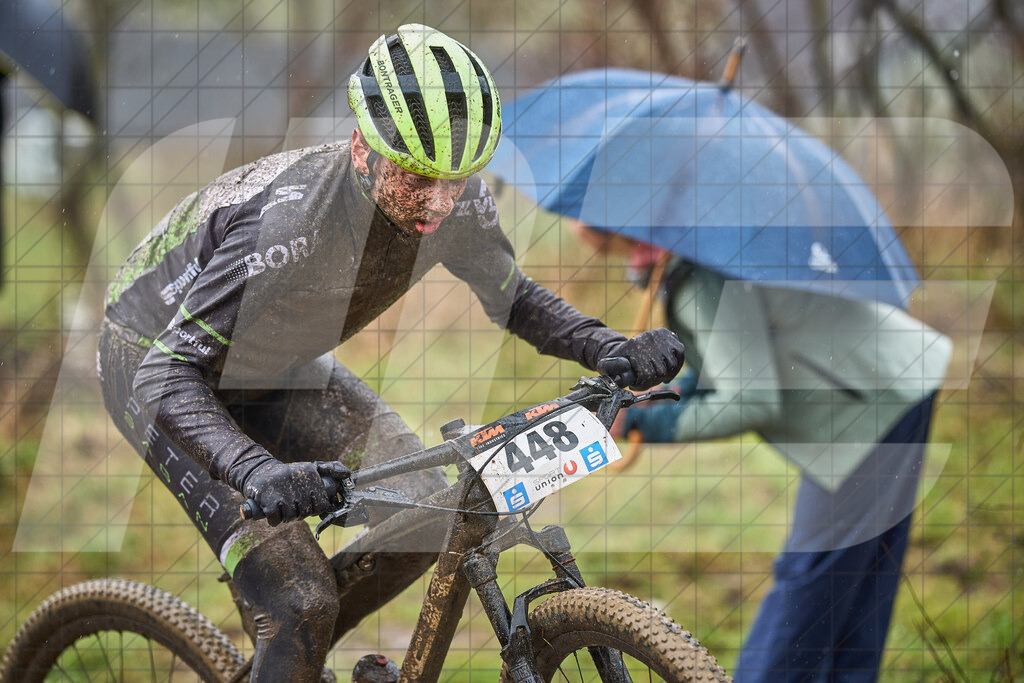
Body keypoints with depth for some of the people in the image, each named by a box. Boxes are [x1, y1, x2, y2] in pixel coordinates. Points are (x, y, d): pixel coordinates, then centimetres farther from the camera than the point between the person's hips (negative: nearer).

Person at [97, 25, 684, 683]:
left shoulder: (455, 202, -21)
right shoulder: (289, 220, -40)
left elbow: (514, 298, 0)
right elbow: (168, 379, -41)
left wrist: (615, 350, -18)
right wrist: (259, 472, -58)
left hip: (271, 366, 7)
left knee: (425, 518, -5)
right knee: (302, 604, -19)